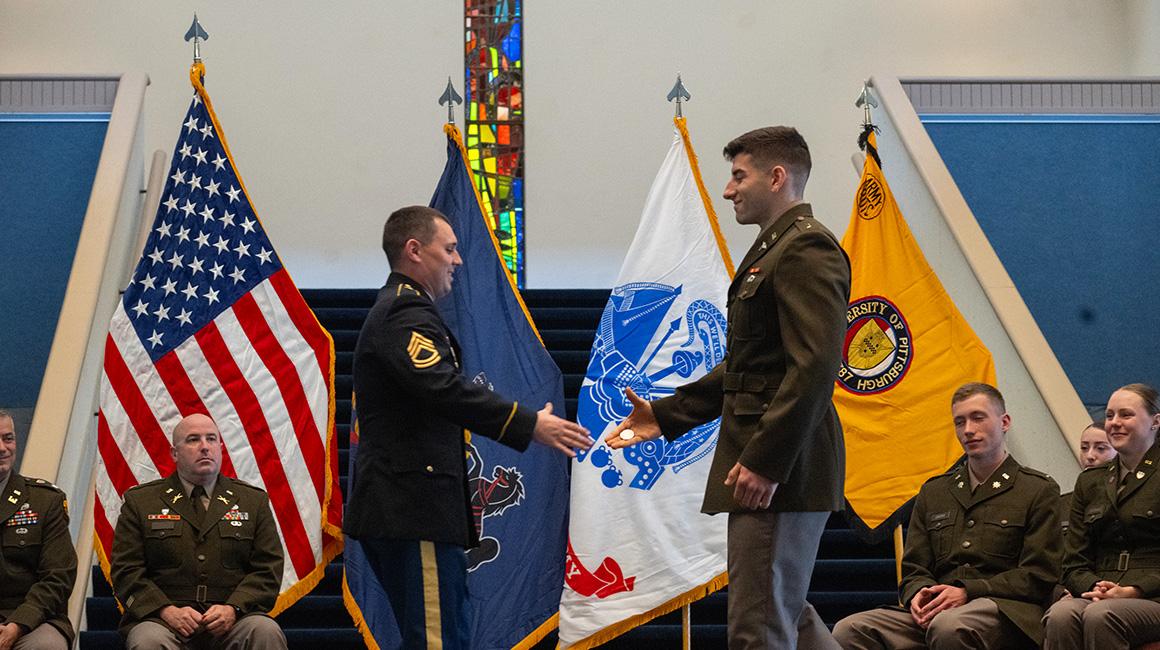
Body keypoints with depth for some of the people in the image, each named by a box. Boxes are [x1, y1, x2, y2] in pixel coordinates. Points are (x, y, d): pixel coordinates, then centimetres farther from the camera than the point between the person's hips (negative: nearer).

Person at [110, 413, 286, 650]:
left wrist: (233, 608, -11)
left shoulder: (254, 501, 16)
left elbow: (268, 570, 8)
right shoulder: (140, 501, 12)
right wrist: (167, 611, -13)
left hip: (230, 622, 2)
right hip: (166, 620, -1)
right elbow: (126, 571, 4)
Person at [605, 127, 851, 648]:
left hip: (780, 473, -11)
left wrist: (764, 461, -25)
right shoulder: (772, 250, 21)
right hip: (763, 466, 11)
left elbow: (814, 367, -23)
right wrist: (667, 414, 18)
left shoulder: (807, 249, -13)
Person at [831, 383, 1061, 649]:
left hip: (1003, 610, -4)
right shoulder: (933, 492, 24)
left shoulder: (1039, 490, 8)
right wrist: (917, 595, -5)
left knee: (948, 626, -41)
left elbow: (1037, 576, -2)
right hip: (937, 610, 5)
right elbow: (914, 569, 21)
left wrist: (967, 592, -14)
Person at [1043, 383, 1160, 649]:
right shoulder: (1090, 482, 21)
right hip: (1100, 597, 4)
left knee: (1099, 616, -37)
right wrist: (1093, 587, -7)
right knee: (1060, 615, -32)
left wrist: (1133, 591, -14)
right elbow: (1073, 563, 16)